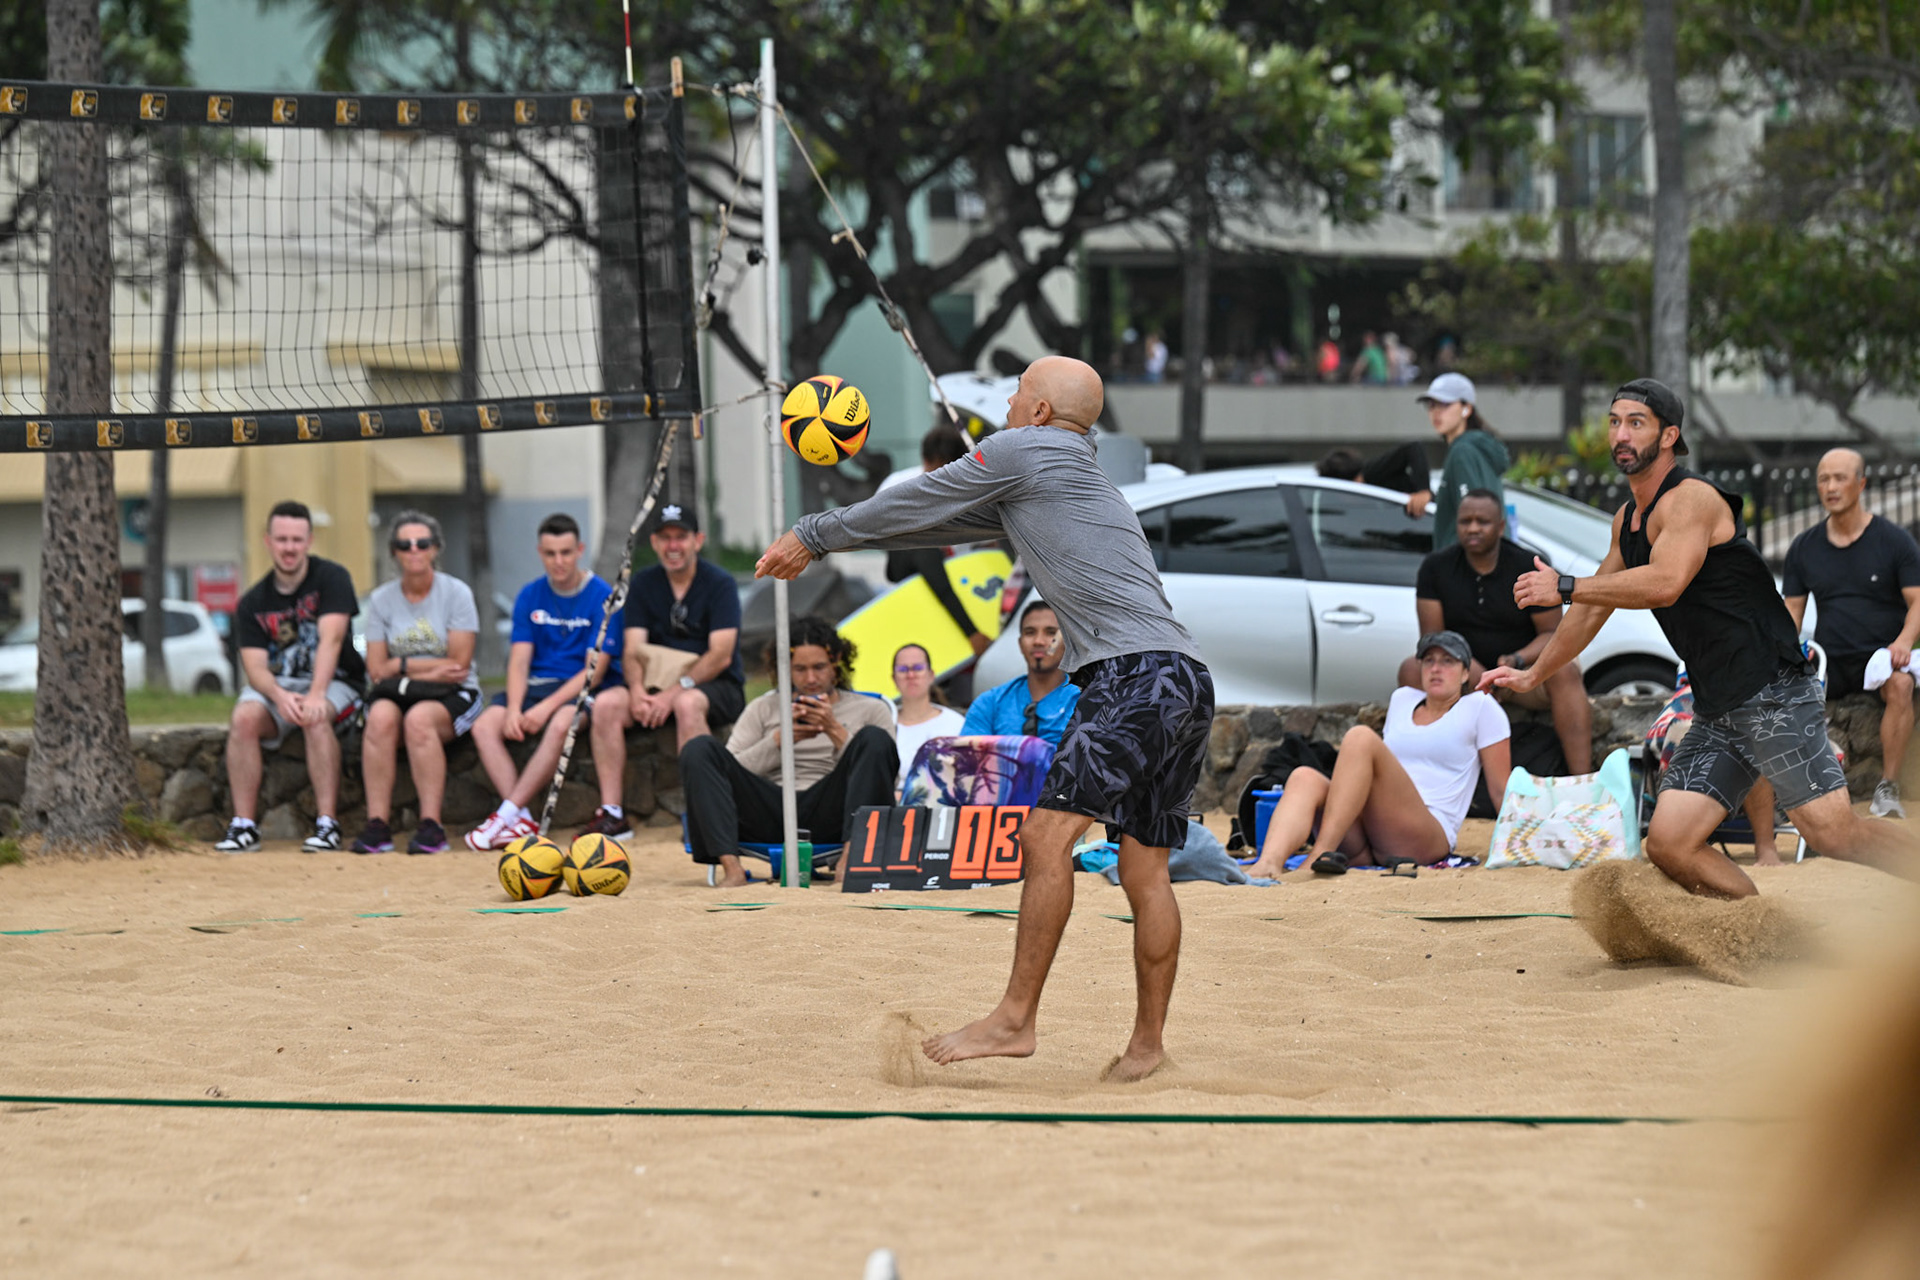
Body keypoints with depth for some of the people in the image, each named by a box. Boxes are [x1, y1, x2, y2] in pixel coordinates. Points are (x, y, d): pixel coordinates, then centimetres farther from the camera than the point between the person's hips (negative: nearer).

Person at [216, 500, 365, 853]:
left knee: (316, 719, -36)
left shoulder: (331, 578, -5)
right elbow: (255, 666, -7)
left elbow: (331, 639, -19)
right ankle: (244, 826, -26)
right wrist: (280, 697, -30)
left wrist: (315, 695, -34)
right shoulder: (253, 602, 3)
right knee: (243, 718, -28)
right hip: (275, 685, 3)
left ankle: (327, 824, -33)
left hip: (333, 684, -3)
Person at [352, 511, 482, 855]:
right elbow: (377, 670, 1)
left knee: (419, 718, -36)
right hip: (396, 694, 3)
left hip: (454, 697, -3)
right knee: (381, 716, -33)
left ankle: (431, 827, -38)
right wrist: (430, 668, -9)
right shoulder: (381, 599, 9)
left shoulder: (456, 593, 0)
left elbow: (459, 665, -7)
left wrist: (404, 666, -6)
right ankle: (377, 824, -36)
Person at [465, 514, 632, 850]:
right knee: (485, 725, -22)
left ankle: (508, 812, -33)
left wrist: (547, 707, -22)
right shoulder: (531, 596, 8)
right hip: (537, 684, 5)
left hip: (583, 688, -5)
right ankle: (522, 821, -30)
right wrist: (513, 709, -16)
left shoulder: (602, 596, -7)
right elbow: (519, 659, 2)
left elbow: (594, 670, -13)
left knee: (560, 724, -37)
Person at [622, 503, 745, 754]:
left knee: (687, 703, -38)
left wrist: (674, 692, -23)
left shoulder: (720, 583, -3)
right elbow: (634, 650, 2)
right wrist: (637, 690, -20)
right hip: (659, 684, 4)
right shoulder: (644, 583, 10)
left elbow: (721, 656, -12)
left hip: (717, 687, -4)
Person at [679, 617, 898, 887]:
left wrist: (835, 731, -7)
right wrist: (780, 739, -4)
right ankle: (731, 865, -34)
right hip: (770, 818, 2)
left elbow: (880, 771, 4)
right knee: (699, 750, -17)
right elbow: (733, 770, 10)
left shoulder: (871, 710, 19)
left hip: (828, 815, -1)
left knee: (874, 739, -24)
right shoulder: (763, 709, 24)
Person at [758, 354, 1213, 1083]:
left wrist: (812, 537, 22)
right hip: (1185, 686, 10)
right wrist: (832, 538, 41)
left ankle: (1015, 1018, -18)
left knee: (1048, 833, -14)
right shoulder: (1074, 475, 31)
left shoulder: (1023, 450, 3)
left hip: (1134, 672, -10)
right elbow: (937, 519, 38)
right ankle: (1147, 1043, 8)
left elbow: (914, 503, 10)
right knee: (1144, 869, 8)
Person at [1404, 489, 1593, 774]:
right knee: (1412, 669, -27)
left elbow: (1552, 632, -4)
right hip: (1464, 676, 2)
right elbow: (1432, 636, -3)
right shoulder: (1436, 567, 0)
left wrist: (1518, 660, -26)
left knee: (1564, 671, -33)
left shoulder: (1528, 568, -5)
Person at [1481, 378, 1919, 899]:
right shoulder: (1627, 520, 18)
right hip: (1717, 714, 9)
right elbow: (1594, 608, 32)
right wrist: (1533, 674, 38)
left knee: (1831, 831, -19)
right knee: (1669, 846, -3)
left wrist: (1564, 586, -22)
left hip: (1772, 694, -9)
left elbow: (1665, 583, -28)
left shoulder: (1691, 499, -11)